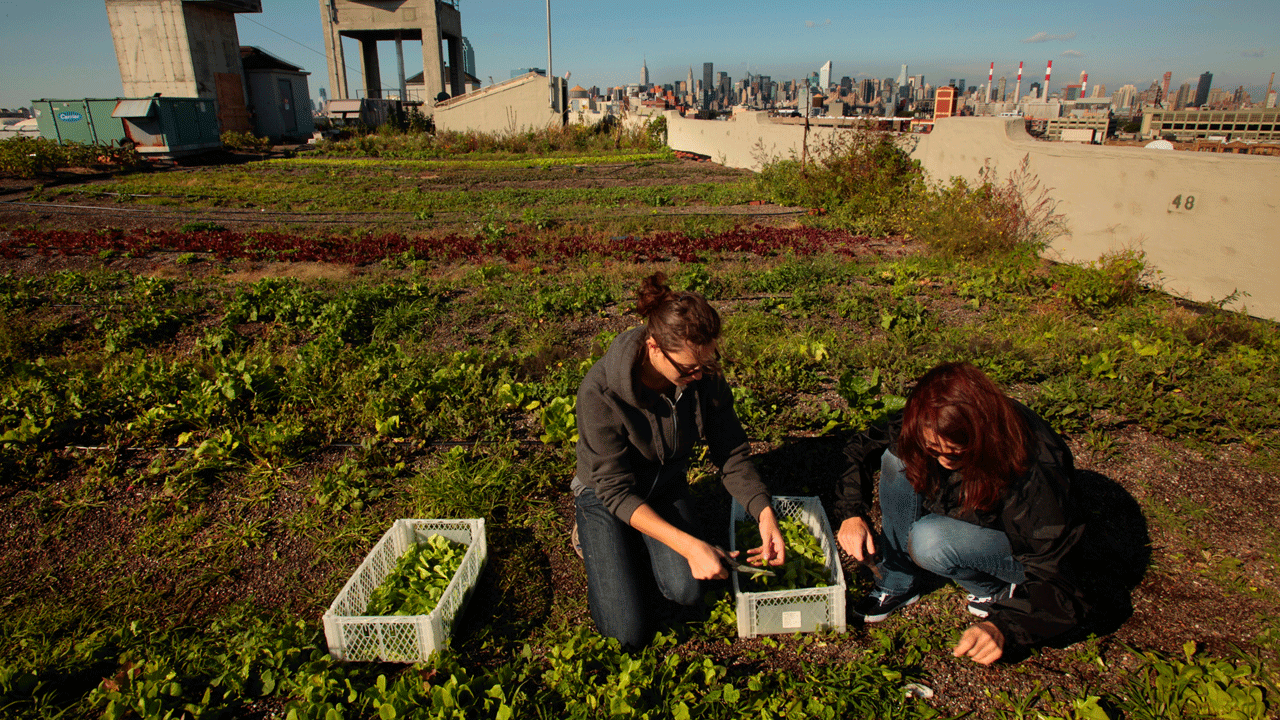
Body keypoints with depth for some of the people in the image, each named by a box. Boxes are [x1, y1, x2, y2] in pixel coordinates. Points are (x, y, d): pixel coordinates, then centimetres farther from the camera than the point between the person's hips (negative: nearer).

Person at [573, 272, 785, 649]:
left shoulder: (705, 377, -19)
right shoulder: (600, 391, -33)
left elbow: (733, 454, -9)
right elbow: (617, 491, -29)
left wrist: (764, 513, -26)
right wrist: (688, 545, -37)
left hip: (667, 490, 4)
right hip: (606, 499, -3)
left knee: (686, 591, -19)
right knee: (629, 632, -10)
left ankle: (637, 544, 13)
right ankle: (592, 537, 16)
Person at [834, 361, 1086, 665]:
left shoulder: (1031, 478, -37)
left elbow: (1056, 587, -31)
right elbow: (860, 449, -10)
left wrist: (1003, 626, -47)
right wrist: (851, 513, -24)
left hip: (1023, 552, -5)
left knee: (929, 540, -35)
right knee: (898, 458, -22)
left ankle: (1003, 591, -2)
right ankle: (898, 582, -7)